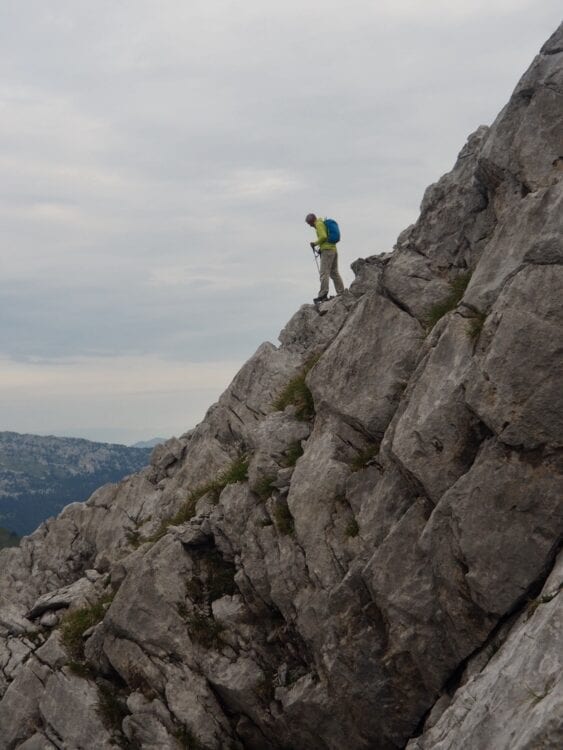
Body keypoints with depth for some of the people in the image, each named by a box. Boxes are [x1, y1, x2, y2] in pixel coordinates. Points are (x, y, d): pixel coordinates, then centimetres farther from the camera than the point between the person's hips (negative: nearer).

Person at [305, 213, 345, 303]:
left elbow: (323, 236, -18)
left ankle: (323, 294, -18)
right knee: (334, 273, 8)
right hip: (334, 249, 10)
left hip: (327, 250, -10)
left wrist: (315, 243, -5)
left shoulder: (319, 224, -4)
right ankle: (341, 293, 4)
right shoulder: (324, 224, 25)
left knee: (324, 272, -12)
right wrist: (320, 248, 17)